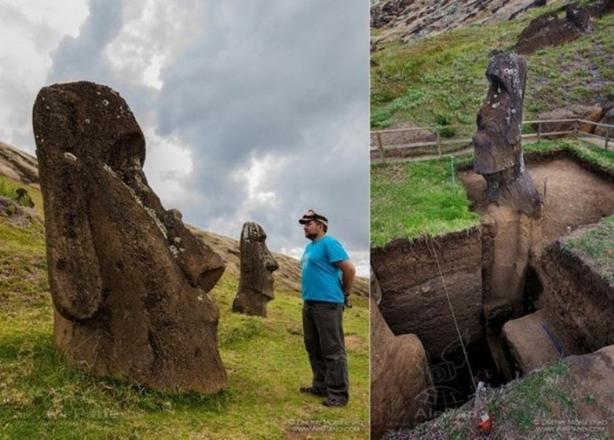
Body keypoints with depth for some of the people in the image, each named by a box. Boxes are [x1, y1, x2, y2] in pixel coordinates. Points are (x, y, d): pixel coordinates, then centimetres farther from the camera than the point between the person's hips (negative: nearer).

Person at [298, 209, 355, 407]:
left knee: (333, 350, -5)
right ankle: (321, 386, 28)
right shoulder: (310, 246, 17)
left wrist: (344, 293, -5)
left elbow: (349, 268, -16)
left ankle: (338, 393, 0)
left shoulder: (329, 243, -11)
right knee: (314, 348, 17)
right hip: (309, 303, 10)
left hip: (327, 304, -10)